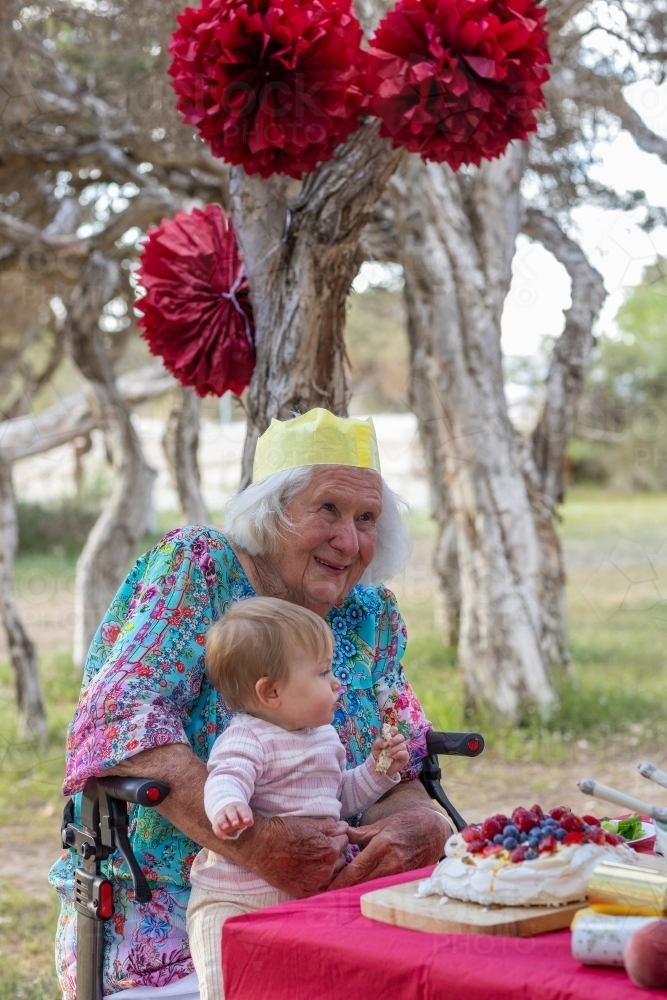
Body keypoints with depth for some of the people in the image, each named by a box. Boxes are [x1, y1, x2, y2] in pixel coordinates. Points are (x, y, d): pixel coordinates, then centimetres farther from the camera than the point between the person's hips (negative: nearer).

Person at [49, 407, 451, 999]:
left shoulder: (373, 618, 7)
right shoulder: (196, 568, -8)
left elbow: (400, 778, 6)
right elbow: (123, 722, -21)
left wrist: (420, 823, -21)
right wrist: (257, 841, -34)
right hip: (161, 910, -5)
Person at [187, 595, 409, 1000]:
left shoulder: (326, 737, 15)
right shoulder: (247, 738, -12)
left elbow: (342, 796, 29)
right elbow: (226, 780, -32)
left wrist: (378, 769, 13)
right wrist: (227, 806, -54)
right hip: (234, 898, -7)